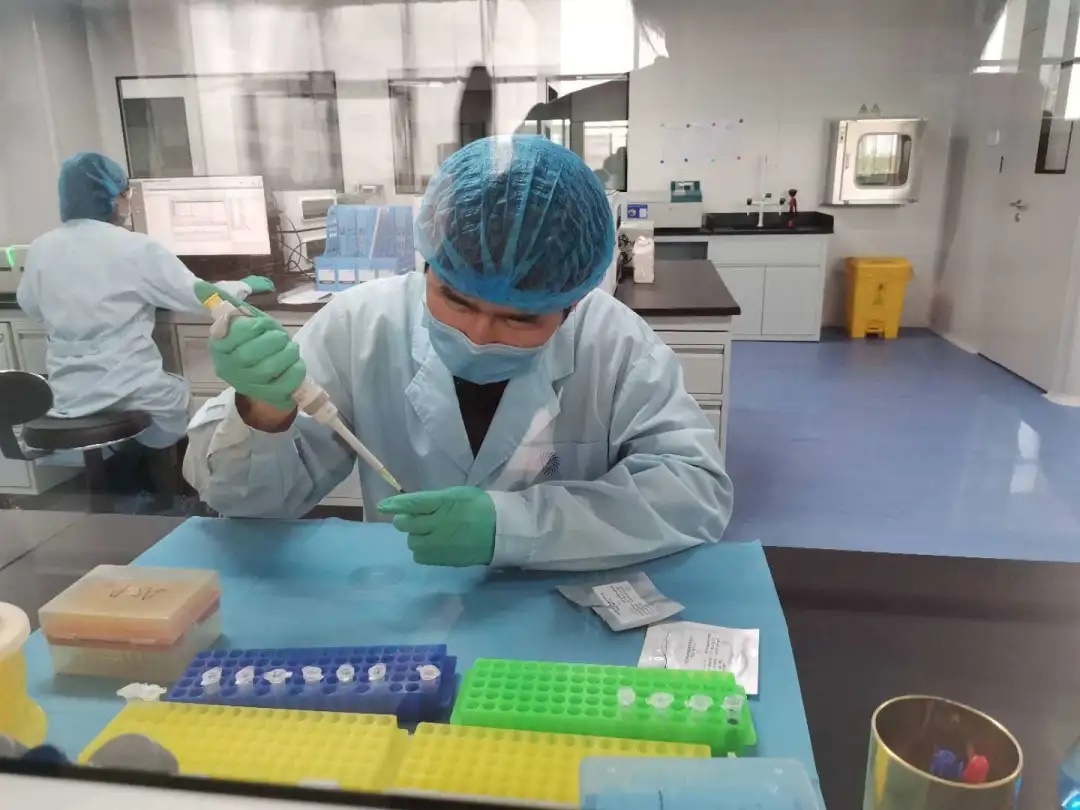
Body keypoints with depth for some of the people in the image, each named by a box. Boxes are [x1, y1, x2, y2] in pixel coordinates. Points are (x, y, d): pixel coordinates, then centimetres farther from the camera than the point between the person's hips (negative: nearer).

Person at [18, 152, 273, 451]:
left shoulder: (40, 248, 1)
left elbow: (30, 306, 18)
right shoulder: (135, 248, -14)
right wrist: (245, 286, 10)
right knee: (181, 390, 25)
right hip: (130, 396, -5)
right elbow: (198, 297, -7)